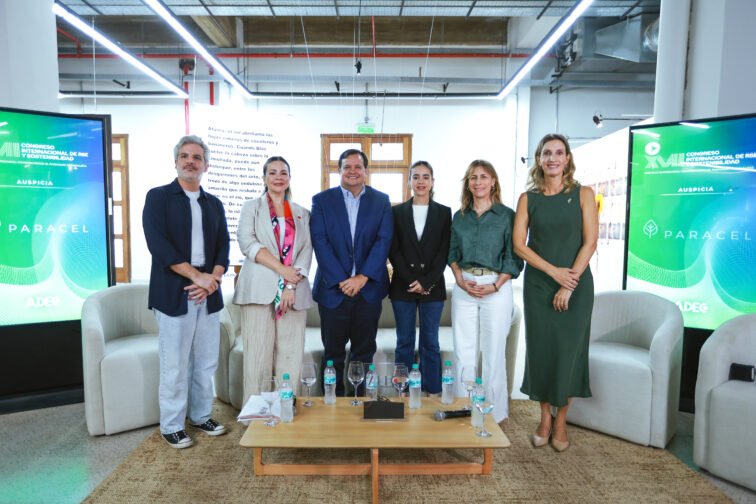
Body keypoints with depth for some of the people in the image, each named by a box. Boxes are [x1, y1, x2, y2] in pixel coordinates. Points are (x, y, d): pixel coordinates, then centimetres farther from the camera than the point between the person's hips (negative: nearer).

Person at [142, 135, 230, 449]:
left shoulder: (214, 204, 14)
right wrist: (197, 275, -16)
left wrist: (213, 279, -7)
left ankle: (201, 416, 26)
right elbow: (158, 244, -11)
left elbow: (223, 247, 10)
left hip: (208, 293, 4)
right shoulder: (158, 197, 1)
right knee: (175, 364, 2)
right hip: (173, 293, -4)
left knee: (206, 362, 10)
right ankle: (172, 426, 18)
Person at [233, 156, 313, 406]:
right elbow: (247, 242, -3)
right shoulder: (251, 207, 13)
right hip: (260, 289, -2)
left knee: (290, 356, 0)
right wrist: (281, 269, -12)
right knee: (259, 354, -3)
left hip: (294, 292, 2)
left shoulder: (302, 213, 17)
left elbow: (306, 251, 7)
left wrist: (291, 285, -7)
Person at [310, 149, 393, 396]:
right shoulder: (322, 200, 3)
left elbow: (383, 241, -3)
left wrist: (362, 277, -13)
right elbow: (320, 242, -5)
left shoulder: (381, 201, 7)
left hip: (369, 287, 1)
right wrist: (341, 280, -13)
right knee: (333, 352, 8)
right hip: (333, 288, -1)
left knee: (364, 351, 10)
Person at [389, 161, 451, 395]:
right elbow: (393, 251, 1)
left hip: (433, 286, 0)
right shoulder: (397, 211, 6)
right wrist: (411, 281, -9)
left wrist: (426, 281, -10)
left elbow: (444, 252, 0)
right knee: (404, 342, 7)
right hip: (403, 286, 1)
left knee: (430, 342, 6)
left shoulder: (444, 212, 6)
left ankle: (432, 393, 16)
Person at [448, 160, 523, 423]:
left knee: (493, 352, 3)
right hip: (463, 288, 3)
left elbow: (513, 256, -3)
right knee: (463, 352, 7)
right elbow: (452, 253, 12)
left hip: (496, 288, -3)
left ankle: (494, 413, 19)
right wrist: (461, 280, -4)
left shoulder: (507, 215, -1)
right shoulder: (459, 216, 10)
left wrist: (495, 286, -13)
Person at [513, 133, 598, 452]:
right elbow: (519, 244, -2)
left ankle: (560, 422, 20)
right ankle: (544, 419, 22)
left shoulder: (583, 194, 1)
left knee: (568, 350, 3)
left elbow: (590, 241, -5)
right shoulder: (528, 198, 4)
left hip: (576, 285, -1)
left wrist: (569, 285, -11)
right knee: (541, 349, 5)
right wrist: (554, 271, -12)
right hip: (538, 285, 1)